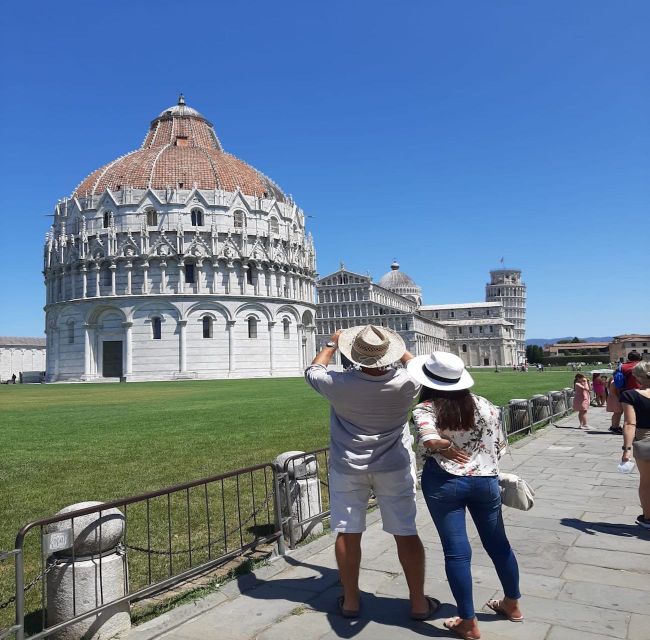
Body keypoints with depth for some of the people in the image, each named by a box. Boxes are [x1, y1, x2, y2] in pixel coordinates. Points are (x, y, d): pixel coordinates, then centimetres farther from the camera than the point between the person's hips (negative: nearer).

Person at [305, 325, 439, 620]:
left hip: (347, 467, 0)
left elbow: (312, 371, 3)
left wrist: (331, 345, 16)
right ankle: (419, 602, 20)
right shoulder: (405, 382, -18)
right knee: (406, 533, 10)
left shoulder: (338, 384, -20)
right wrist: (400, 350, 19)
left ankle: (350, 601, 24)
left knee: (348, 534, 11)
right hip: (394, 466, 1)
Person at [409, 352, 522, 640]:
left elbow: (430, 440, -32)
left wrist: (446, 447, -12)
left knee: (456, 551, 6)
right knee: (498, 543, 21)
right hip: (485, 481, 4)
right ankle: (512, 604, 41)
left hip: (443, 483, -4)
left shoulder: (424, 409, -14)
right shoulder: (484, 406, -3)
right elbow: (499, 446, 3)